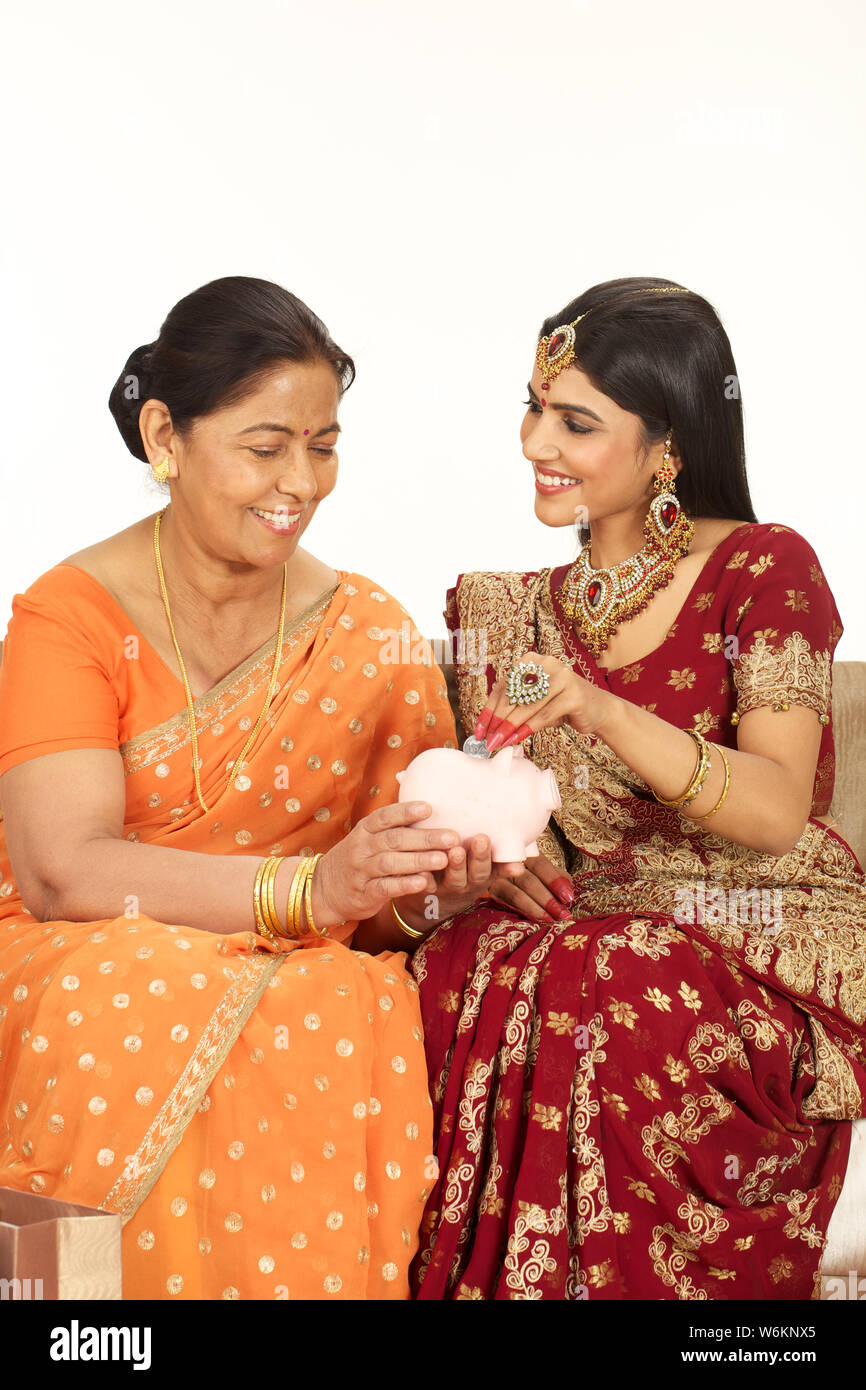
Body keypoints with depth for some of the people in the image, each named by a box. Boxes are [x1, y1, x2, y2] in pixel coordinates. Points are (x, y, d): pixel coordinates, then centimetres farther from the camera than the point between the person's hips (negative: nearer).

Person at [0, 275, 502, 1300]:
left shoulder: (368, 630, 7)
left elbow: (373, 912, 5)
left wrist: (425, 894, -21)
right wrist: (308, 888, -31)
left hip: (304, 980, 3)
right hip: (94, 979, -3)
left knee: (388, 1037, -30)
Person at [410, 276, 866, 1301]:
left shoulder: (763, 568, -4)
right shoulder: (509, 610, 12)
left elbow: (779, 810, -17)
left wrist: (598, 710, -32)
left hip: (757, 946, -4)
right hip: (586, 935, 4)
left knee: (586, 1000, -34)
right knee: (455, 976, -28)